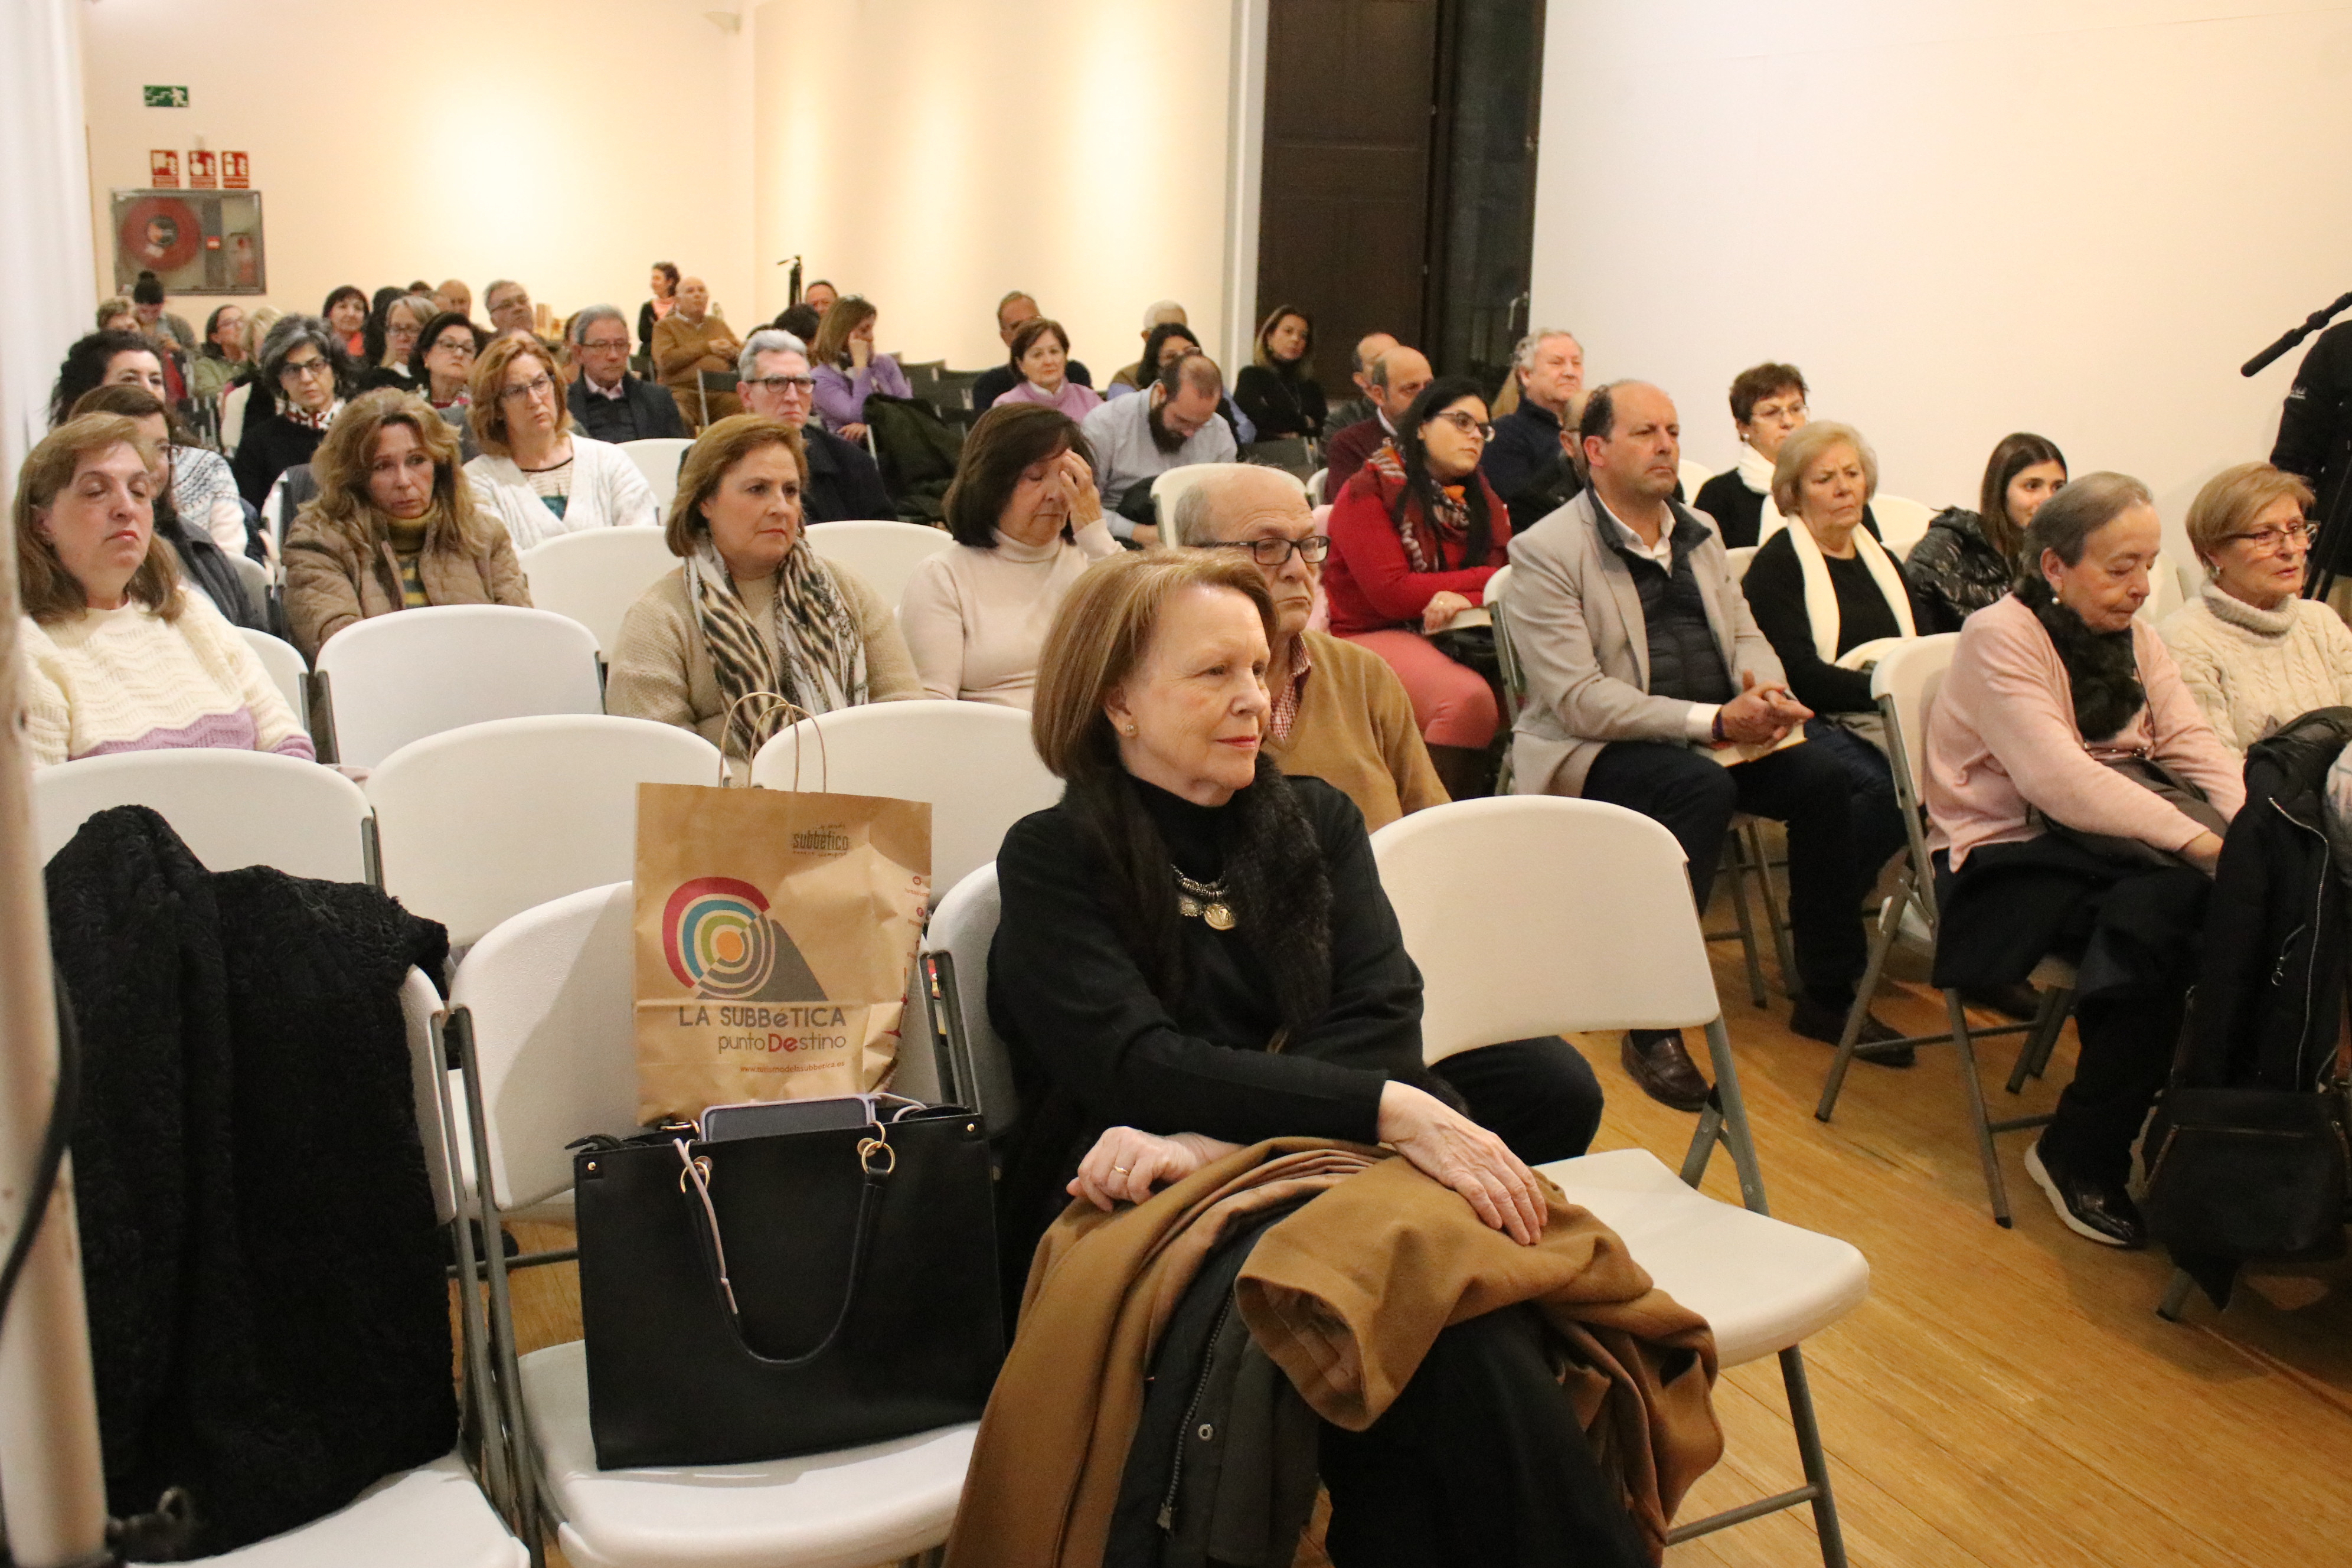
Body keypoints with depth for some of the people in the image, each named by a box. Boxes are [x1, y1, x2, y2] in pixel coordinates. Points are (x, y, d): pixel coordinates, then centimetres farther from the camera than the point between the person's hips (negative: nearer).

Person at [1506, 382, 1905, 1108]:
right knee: (1704, 788, -35)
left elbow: (1744, 632, 18)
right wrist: (1713, 721, -24)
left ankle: (1827, 995, -2)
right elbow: (1579, 700, -18)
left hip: (1713, 737, 7)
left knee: (1821, 774, -18)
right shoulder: (1545, 552, -9)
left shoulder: (1700, 532, 16)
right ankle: (1652, 1028, -29)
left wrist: (1768, 687, -9)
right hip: (1593, 751, -7)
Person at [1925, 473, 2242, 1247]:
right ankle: (2083, 1157, -18)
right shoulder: (1999, 637, -7)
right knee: (2164, 905, -33)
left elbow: (2198, 749, 4)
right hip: (2010, 857, -6)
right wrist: (2197, 841, -26)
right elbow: (2059, 781, -20)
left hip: (2109, 844, 6)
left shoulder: (2136, 642, 18)